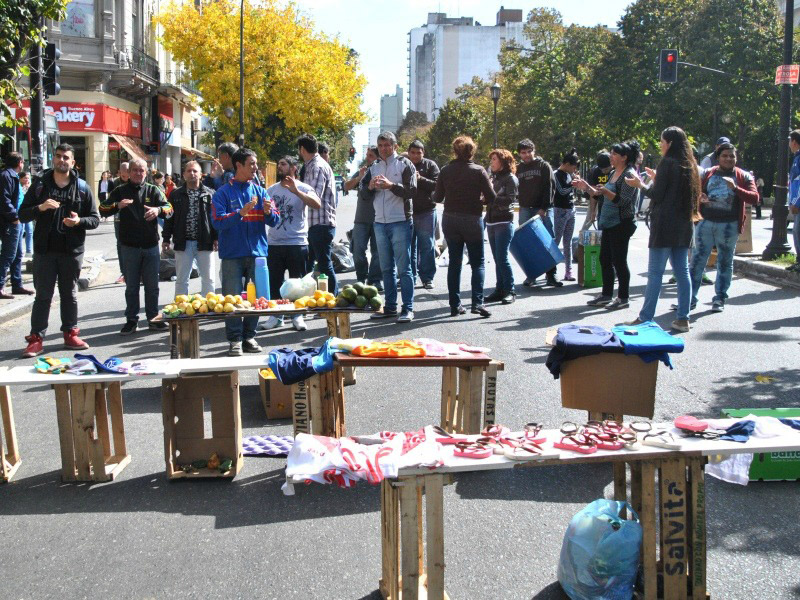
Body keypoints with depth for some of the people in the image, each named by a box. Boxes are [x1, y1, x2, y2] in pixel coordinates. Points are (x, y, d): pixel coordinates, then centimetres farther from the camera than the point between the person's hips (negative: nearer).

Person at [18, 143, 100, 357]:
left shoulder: (82, 188, 5)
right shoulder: (40, 185, 5)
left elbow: (95, 219, 5)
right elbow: (23, 215, 2)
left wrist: (79, 221, -16)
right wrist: (40, 207, -17)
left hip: (72, 251, 1)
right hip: (44, 250, -1)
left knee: (70, 294, 11)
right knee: (43, 295, 1)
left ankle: (70, 334, 21)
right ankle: (36, 339, 3)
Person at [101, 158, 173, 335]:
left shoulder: (153, 190, 8)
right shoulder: (121, 191, 6)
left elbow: (169, 209, -3)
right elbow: (103, 209, -1)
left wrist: (158, 209, -26)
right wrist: (117, 205, -22)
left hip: (151, 245, 1)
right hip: (130, 246, -1)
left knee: (152, 285, 7)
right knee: (131, 286, 5)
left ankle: (153, 319, 16)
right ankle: (131, 320, 12)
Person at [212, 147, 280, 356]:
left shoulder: (260, 191, 11)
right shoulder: (224, 193, 1)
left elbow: (274, 222, 7)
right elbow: (218, 222, -10)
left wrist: (268, 212, -15)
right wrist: (241, 212, -21)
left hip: (257, 252, 3)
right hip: (233, 254, -3)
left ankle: (249, 336, 17)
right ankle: (235, 340, 3)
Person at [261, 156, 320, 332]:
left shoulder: (302, 188, -1)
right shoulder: (271, 190, 12)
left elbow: (317, 204, -19)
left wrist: (295, 191, -25)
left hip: (297, 243, -4)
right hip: (274, 243, 4)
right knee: (273, 282, 6)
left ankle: (297, 316, 14)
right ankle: (276, 316, 16)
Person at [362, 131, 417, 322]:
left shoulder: (404, 164, -1)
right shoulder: (374, 167, 15)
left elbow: (411, 191, -10)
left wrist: (391, 185, -22)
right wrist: (370, 187, -6)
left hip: (400, 222, -6)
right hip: (380, 223, 6)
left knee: (404, 268, -6)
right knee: (387, 268, 10)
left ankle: (408, 308, -4)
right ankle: (390, 307, 16)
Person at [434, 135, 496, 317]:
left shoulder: (445, 170, -1)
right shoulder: (478, 171, -9)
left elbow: (437, 197, 1)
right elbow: (491, 197, -9)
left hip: (450, 220, 3)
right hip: (472, 220, -3)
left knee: (454, 263, 10)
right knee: (477, 263, 5)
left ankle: (455, 305, 9)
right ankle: (477, 302, -8)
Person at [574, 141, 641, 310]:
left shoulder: (629, 175, -12)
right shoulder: (613, 173, 14)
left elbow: (623, 200, -21)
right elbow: (604, 195, 22)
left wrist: (604, 191, -30)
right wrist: (587, 187, 13)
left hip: (621, 224, -9)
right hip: (609, 223, 9)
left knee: (619, 261, -4)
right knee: (605, 259, 12)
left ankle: (623, 298, 5)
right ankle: (606, 295, 21)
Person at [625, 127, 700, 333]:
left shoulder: (668, 163, -10)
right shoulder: (689, 165, 13)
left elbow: (656, 195, -12)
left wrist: (640, 184, 4)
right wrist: (655, 180, 22)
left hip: (665, 224, -8)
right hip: (684, 225, 8)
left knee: (655, 272, -5)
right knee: (682, 271, 8)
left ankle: (646, 318, -4)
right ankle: (683, 318, 8)